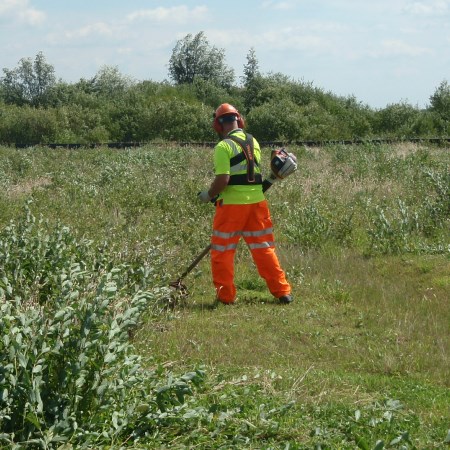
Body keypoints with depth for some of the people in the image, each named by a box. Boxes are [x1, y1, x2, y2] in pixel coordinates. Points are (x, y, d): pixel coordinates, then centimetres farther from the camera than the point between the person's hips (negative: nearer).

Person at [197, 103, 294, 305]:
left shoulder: (224, 146, -12)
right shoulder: (253, 142, 10)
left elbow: (222, 180, -18)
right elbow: (253, 174, 12)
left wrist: (208, 195, -3)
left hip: (232, 204, -6)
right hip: (257, 202, 6)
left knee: (222, 251, 6)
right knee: (264, 248, 12)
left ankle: (226, 296, 7)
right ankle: (282, 291, 12)